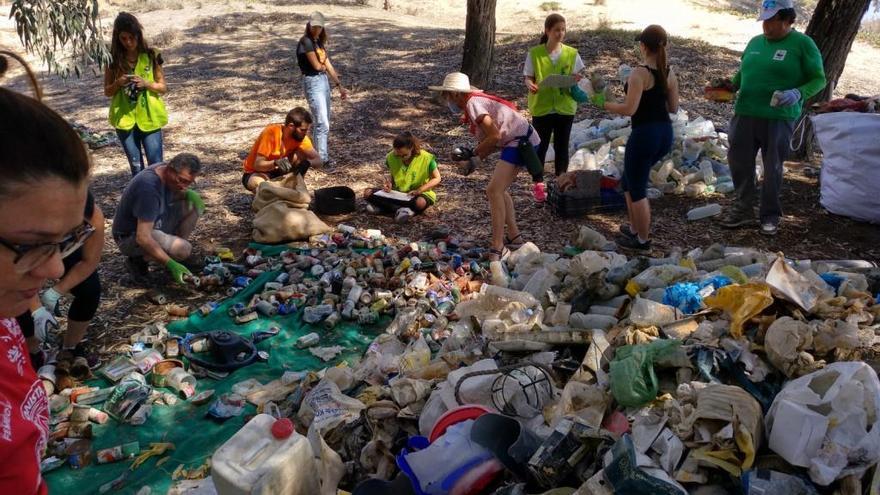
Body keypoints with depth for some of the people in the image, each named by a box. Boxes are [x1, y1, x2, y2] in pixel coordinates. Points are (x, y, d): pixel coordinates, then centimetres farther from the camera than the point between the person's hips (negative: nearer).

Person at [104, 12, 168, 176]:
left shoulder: (151, 55, -3)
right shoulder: (113, 59, 0)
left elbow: (163, 87, 1)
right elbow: (107, 92, 6)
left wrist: (146, 83, -18)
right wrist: (118, 83, -15)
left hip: (149, 118, -1)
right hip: (124, 118, 2)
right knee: (136, 167, 7)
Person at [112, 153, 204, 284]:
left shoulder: (166, 172, -8)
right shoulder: (149, 187, -33)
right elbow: (143, 238, -36)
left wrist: (188, 193, -10)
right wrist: (171, 264, -38)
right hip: (130, 236, -8)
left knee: (194, 204, -5)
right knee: (183, 250, -29)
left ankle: (174, 244, 4)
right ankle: (138, 258, -5)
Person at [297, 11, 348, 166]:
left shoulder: (319, 42, 13)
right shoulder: (306, 41, -14)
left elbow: (328, 65, 14)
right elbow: (316, 65, -17)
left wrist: (340, 86, 14)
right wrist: (323, 67, 7)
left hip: (324, 80, 9)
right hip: (313, 82, -9)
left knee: (324, 121, 15)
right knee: (322, 124, -10)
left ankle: (319, 153, 27)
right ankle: (322, 159, -5)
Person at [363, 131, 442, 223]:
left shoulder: (426, 158, -17)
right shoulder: (392, 157, -5)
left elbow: (437, 179, -9)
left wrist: (419, 190, -22)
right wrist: (389, 184, -12)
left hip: (417, 194, -4)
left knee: (420, 203, -41)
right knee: (368, 193, -17)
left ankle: (384, 205, -27)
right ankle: (400, 209, -27)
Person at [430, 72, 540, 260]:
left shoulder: (473, 104, -14)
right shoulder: (476, 101, 15)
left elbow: (495, 136, -21)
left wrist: (476, 152, -6)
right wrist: (481, 152, 1)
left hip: (520, 142, -11)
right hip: (520, 141, 11)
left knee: (493, 190, -15)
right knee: (498, 188, 18)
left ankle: (498, 248, -14)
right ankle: (514, 235, 24)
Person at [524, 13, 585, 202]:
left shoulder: (571, 53, -1)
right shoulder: (534, 53, -6)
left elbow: (576, 77, 4)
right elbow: (528, 77, -3)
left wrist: (576, 81, -19)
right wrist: (531, 85, -25)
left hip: (565, 107, 2)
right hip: (542, 108, -2)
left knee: (562, 146, 11)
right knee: (540, 147, 5)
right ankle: (538, 184, 16)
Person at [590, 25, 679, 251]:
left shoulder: (640, 73, -16)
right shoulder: (670, 74, 6)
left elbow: (629, 109, -21)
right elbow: (673, 107, 12)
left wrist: (604, 104, -7)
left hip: (644, 135, -8)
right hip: (665, 134, 8)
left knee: (637, 190, 6)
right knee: (630, 180, 25)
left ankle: (642, 240, 17)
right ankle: (635, 227, 34)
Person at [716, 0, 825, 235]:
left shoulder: (802, 44, -4)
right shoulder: (755, 42, 11)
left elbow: (819, 79, -4)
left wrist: (798, 94, -22)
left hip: (778, 117, -5)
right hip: (745, 114, 5)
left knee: (773, 168, 6)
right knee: (739, 162, 9)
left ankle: (770, 216, 20)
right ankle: (744, 209, 25)